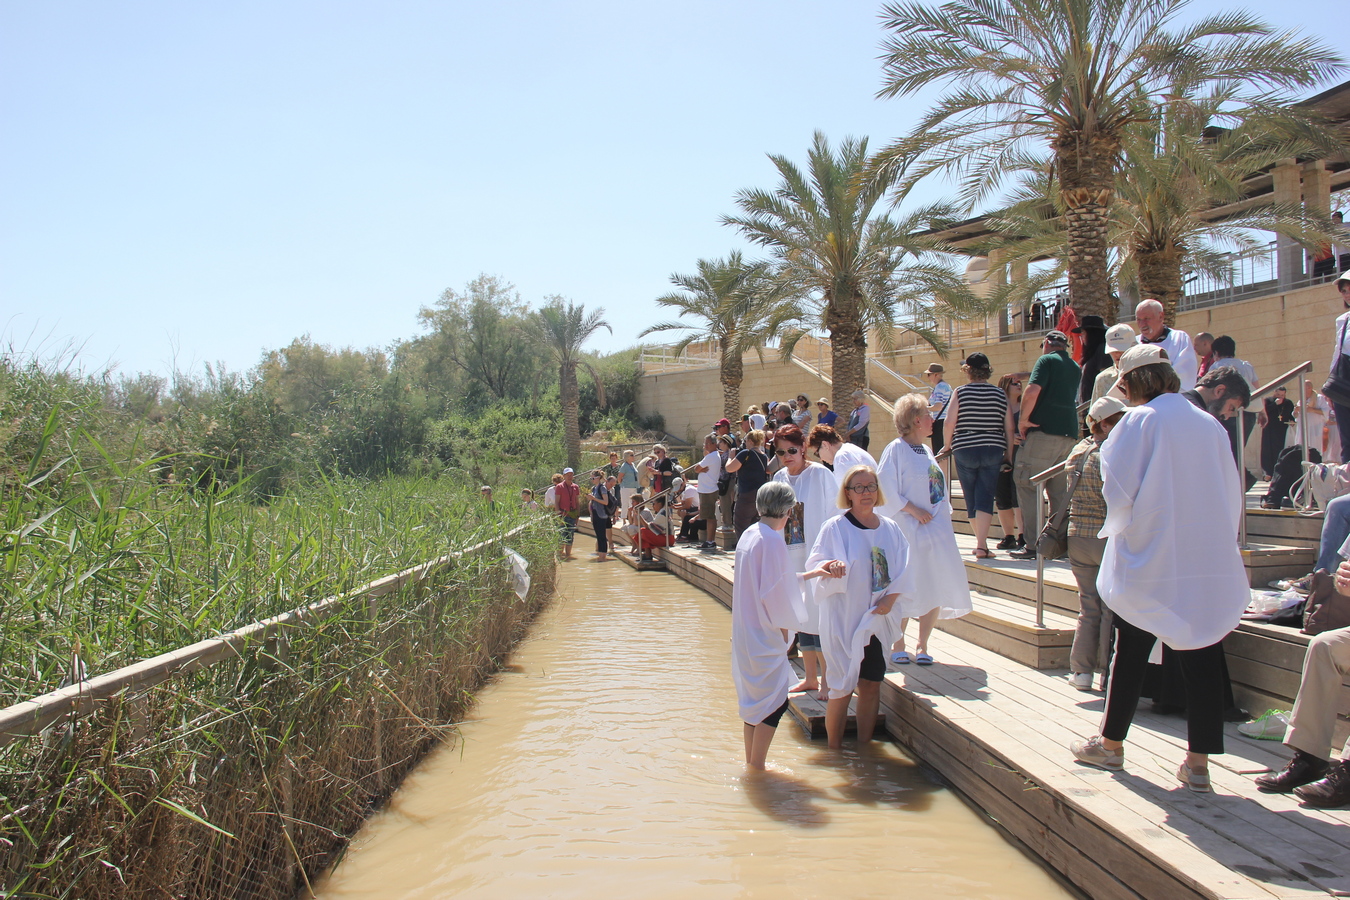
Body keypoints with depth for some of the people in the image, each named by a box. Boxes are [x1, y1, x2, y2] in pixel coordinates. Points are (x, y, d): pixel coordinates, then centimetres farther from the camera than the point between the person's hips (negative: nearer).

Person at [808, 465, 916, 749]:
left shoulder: (890, 529, 6)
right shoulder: (835, 527, -5)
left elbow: (902, 570, 7)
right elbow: (814, 563, -8)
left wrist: (890, 599, -8)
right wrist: (827, 567, -31)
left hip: (877, 619, 4)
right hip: (843, 618, -4)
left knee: (871, 685, 7)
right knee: (843, 687, -2)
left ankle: (864, 747, 21)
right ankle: (834, 749, 13)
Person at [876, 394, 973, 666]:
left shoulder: (927, 451, 14)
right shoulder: (896, 449, -9)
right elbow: (885, 488, -16)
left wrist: (943, 516, 9)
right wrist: (913, 510, -18)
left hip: (937, 530, 7)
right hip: (909, 531, -7)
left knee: (936, 591, 6)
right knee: (908, 591, 0)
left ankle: (922, 645, 17)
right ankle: (897, 645, 16)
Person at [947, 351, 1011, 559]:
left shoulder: (960, 392, -3)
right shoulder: (1001, 395, 3)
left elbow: (949, 423, -9)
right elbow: (1009, 428, 3)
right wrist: (1009, 455, 12)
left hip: (965, 450, -1)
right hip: (993, 451, 1)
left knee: (972, 497, 12)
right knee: (985, 497, -1)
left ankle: (980, 541, 22)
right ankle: (982, 545, -12)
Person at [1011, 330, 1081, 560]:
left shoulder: (1047, 360, -2)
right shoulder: (1076, 368, 19)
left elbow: (1032, 391, -17)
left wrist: (1023, 420, -7)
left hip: (1044, 431, -7)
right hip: (1070, 434, 7)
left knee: (1026, 484, -4)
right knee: (1060, 490, 12)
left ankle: (1034, 545, -9)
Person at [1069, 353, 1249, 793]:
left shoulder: (1139, 421, -8)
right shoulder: (1210, 425, 5)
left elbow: (1118, 488, -10)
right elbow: (1230, 494, 8)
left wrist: (1121, 525, 10)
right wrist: (1216, 537, 17)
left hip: (1149, 556, -3)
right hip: (1210, 561, 3)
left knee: (1131, 654, 9)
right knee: (1202, 659, 5)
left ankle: (1111, 745, 22)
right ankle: (1198, 762, 7)